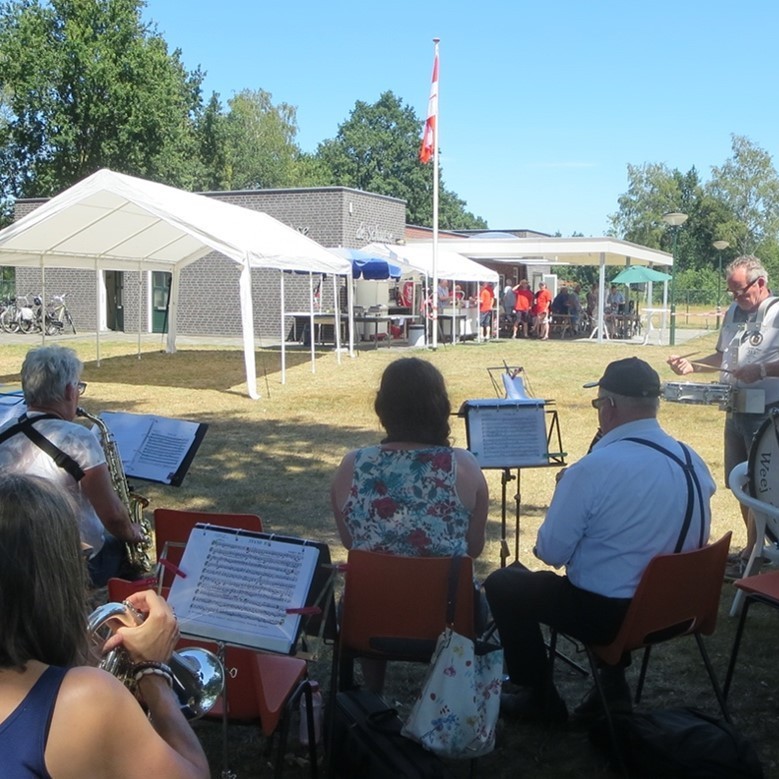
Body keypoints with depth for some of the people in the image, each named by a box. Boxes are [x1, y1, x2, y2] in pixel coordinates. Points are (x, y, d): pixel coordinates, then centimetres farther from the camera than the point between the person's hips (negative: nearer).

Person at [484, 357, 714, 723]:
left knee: (502, 584, 12)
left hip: (607, 616, -7)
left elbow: (551, 552, -17)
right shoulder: (694, 462, -4)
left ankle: (540, 697, 22)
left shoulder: (594, 469, -24)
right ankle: (614, 686, 34)